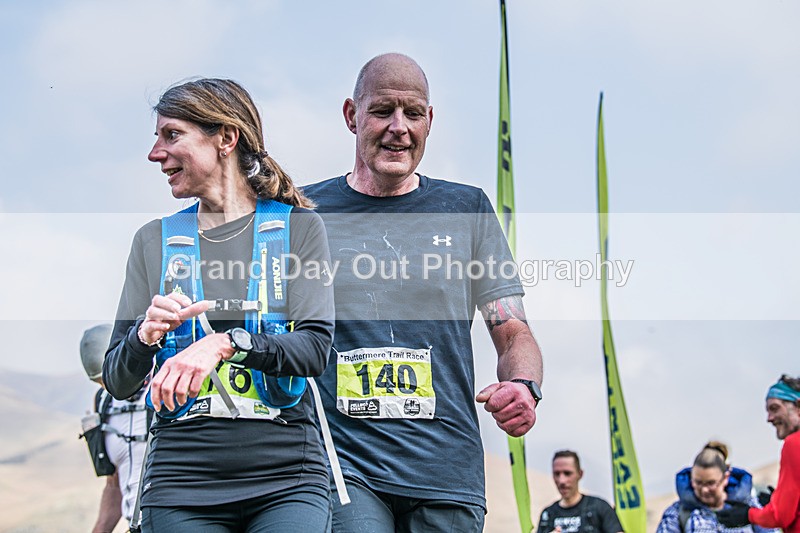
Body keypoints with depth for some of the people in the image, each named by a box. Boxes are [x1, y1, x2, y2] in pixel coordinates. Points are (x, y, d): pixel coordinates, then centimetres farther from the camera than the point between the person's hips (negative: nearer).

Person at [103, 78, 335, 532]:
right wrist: (146, 333, -11)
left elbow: (316, 349, -7)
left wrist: (226, 343, -21)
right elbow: (118, 383, 10)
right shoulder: (154, 241, 11)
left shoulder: (298, 226, 4)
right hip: (181, 482, 2)